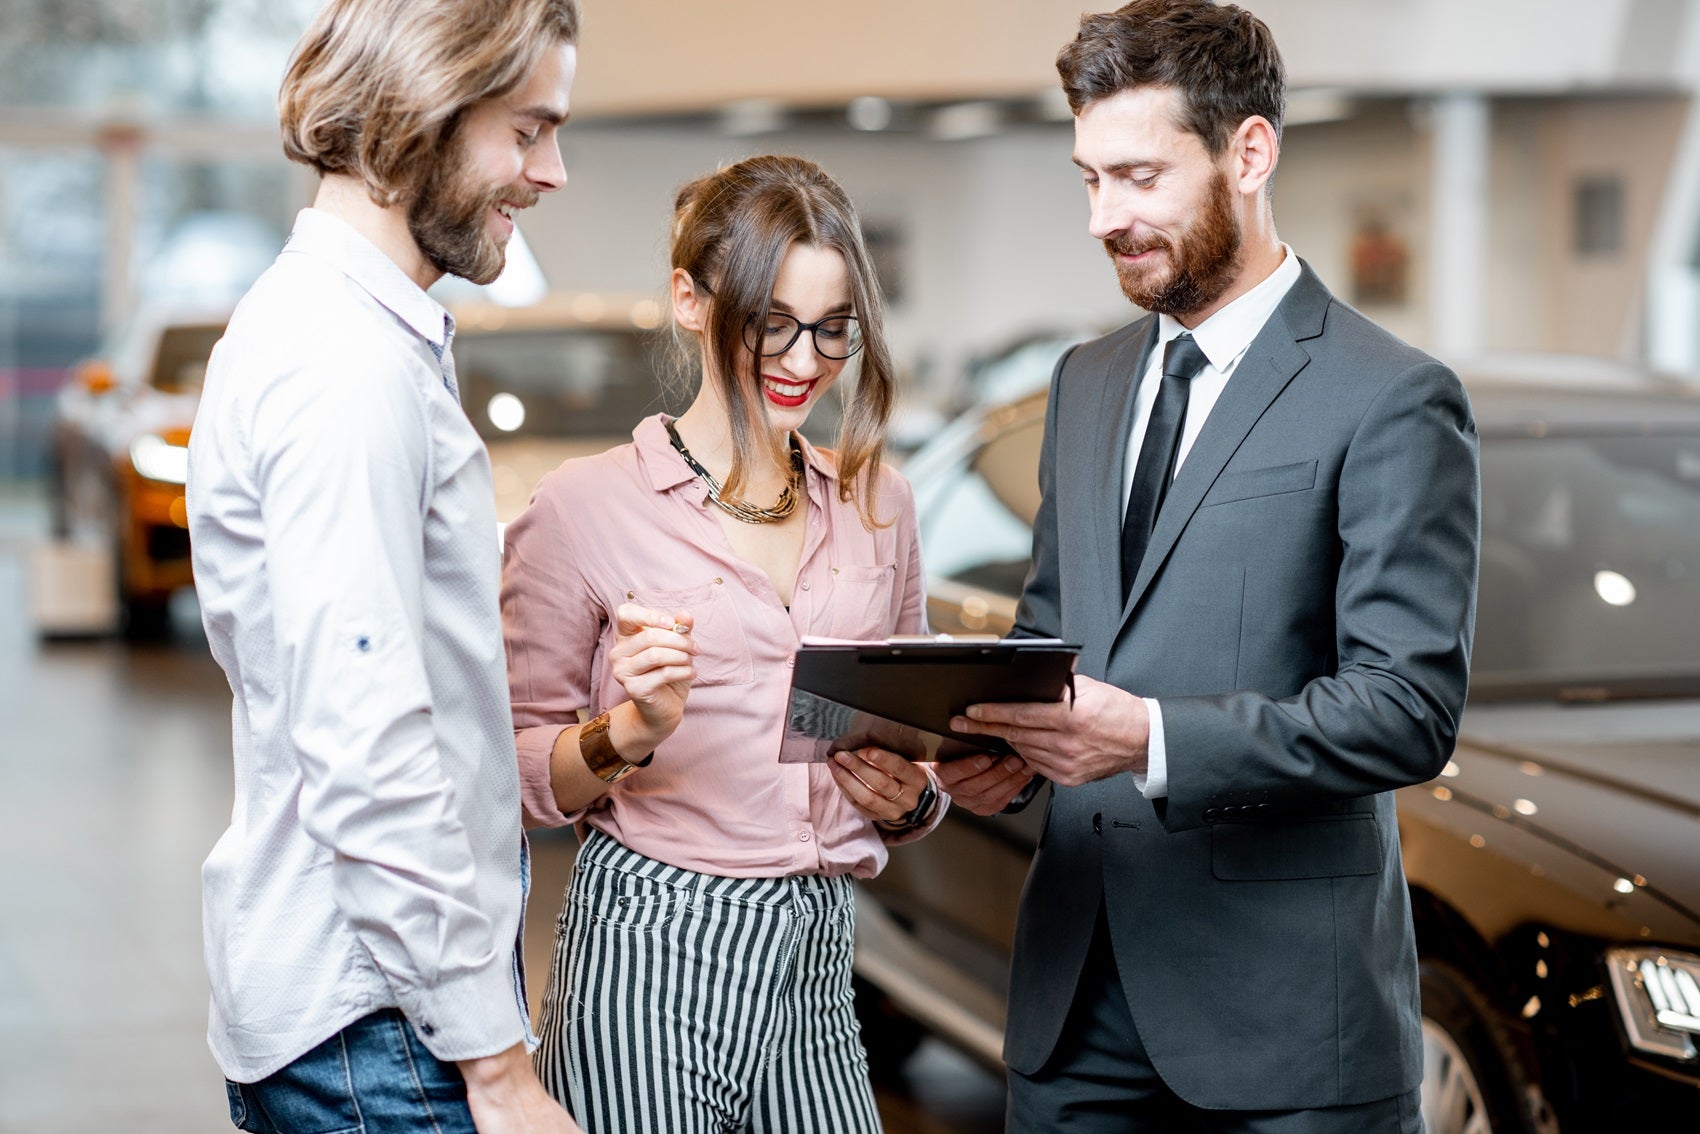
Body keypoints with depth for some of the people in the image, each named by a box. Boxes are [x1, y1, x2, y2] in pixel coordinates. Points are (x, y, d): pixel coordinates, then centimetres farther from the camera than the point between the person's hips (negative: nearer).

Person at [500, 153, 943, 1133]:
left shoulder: (879, 507, 11)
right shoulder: (587, 506, -4)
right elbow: (515, 773, -2)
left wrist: (908, 795, -1)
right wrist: (625, 733, -19)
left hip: (815, 967, 5)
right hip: (648, 969, -4)